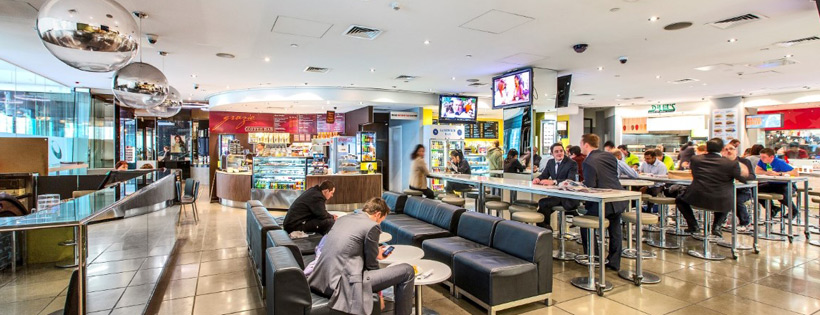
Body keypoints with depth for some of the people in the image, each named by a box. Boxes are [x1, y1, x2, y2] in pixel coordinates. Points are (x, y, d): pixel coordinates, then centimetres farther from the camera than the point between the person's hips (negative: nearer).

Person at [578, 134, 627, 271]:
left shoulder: (588, 162, -16)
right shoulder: (609, 156, 8)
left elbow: (589, 186, -18)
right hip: (618, 200, 8)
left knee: (585, 224, 12)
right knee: (615, 231, 19)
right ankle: (614, 262, 28)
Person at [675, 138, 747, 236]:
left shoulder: (695, 159, 1)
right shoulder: (731, 163, -4)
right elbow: (744, 179, 8)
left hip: (697, 199, -1)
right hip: (720, 203, 1)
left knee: (680, 200, 27)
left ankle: (693, 225, 13)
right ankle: (716, 225, 19)